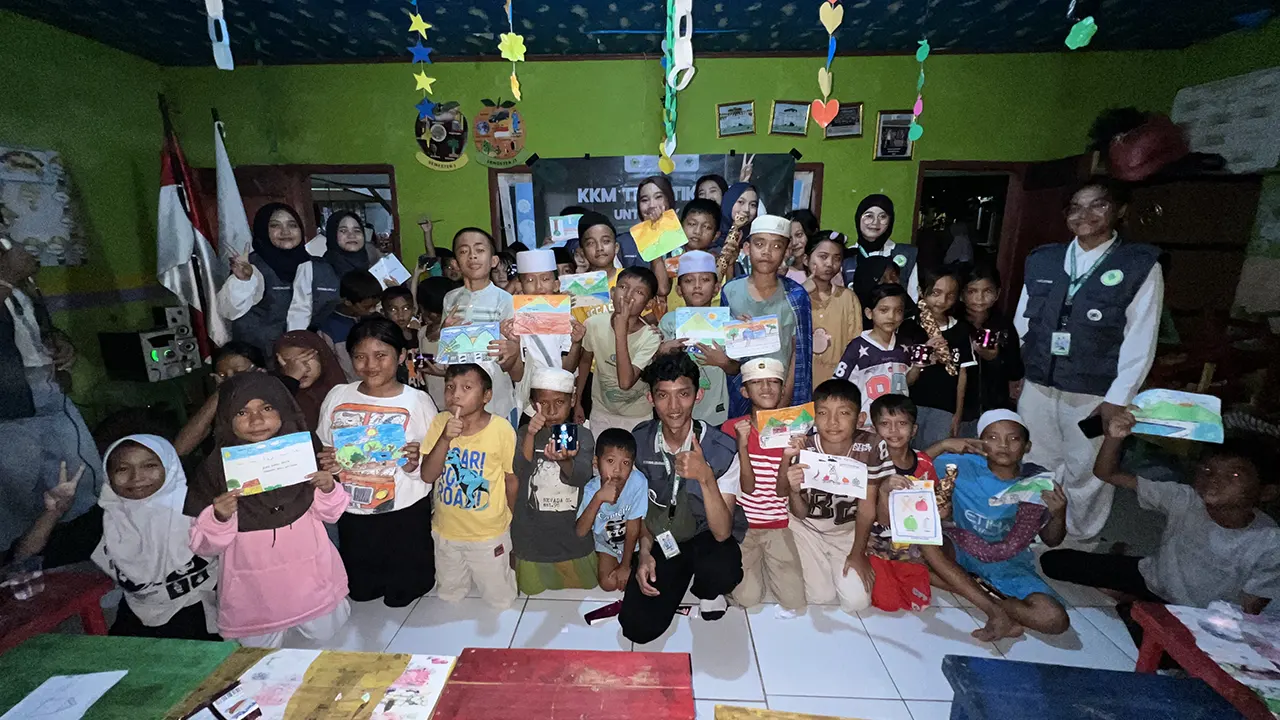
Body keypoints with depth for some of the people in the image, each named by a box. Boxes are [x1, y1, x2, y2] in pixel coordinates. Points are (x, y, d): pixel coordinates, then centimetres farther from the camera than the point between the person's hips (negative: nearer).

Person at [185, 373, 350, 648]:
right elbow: (204, 545, -8)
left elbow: (328, 513, 2)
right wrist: (219, 518, -27)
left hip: (308, 570, 1)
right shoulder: (217, 466, -14)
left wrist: (328, 489, -18)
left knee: (324, 632, 18)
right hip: (253, 583, 0)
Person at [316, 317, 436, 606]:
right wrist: (326, 464, -10)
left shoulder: (418, 401, -12)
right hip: (352, 512, 4)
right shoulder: (337, 396, -3)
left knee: (402, 593, 13)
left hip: (405, 512, -3)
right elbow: (322, 450, 10)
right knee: (360, 591, 22)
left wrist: (415, 465, -29)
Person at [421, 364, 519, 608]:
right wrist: (445, 438, -30)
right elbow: (427, 476, -15)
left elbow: (512, 480, -8)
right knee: (449, 595, 25)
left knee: (500, 599, 15)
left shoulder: (501, 428, -22)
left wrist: (509, 520, 5)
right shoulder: (440, 422, -12)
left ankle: (505, 567, 42)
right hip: (446, 530, 3)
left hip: (489, 533, -3)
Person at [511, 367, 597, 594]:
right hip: (533, 531, 0)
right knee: (533, 586, 17)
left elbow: (581, 477, -22)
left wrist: (564, 461, -43)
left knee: (584, 583, 16)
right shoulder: (523, 434, -5)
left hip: (572, 531, 0)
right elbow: (519, 472, -18)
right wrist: (530, 435, -33)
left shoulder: (582, 436, -8)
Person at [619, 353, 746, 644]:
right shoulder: (639, 440, -12)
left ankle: (706, 591, 4)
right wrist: (644, 552, -7)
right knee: (638, 628, -13)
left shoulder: (722, 449, -23)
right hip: (660, 539, 2)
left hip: (707, 536, -2)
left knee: (722, 571, -36)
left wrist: (705, 477, -42)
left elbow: (722, 532, -27)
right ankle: (676, 585, 20)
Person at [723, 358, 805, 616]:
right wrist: (742, 444, -31)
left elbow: (783, 490, -12)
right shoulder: (732, 428, -10)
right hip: (743, 524, -1)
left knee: (793, 601, -8)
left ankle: (767, 563, 23)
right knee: (748, 598, -10)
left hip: (780, 525, 1)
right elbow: (748, 487, -16)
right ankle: (754, 564, 23)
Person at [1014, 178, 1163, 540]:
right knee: (1033, 467, 16)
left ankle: (1079, 544, 30)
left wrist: (1118, 399, -11)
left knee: (1086, 474, 10)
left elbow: (1140, 342, -7)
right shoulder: (1042, 259, 5)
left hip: (1094, 395, -3)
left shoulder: (1141, 266, -4)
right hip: (1037, 387, 3)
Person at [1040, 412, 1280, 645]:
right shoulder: (1185, 500, -17)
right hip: (1150, 579, 2)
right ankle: (1128, 602, 4)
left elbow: (1245, 614, -13)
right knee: (1053, 560, -11)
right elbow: (1107, 473, -19)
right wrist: (1114, 438, -37)